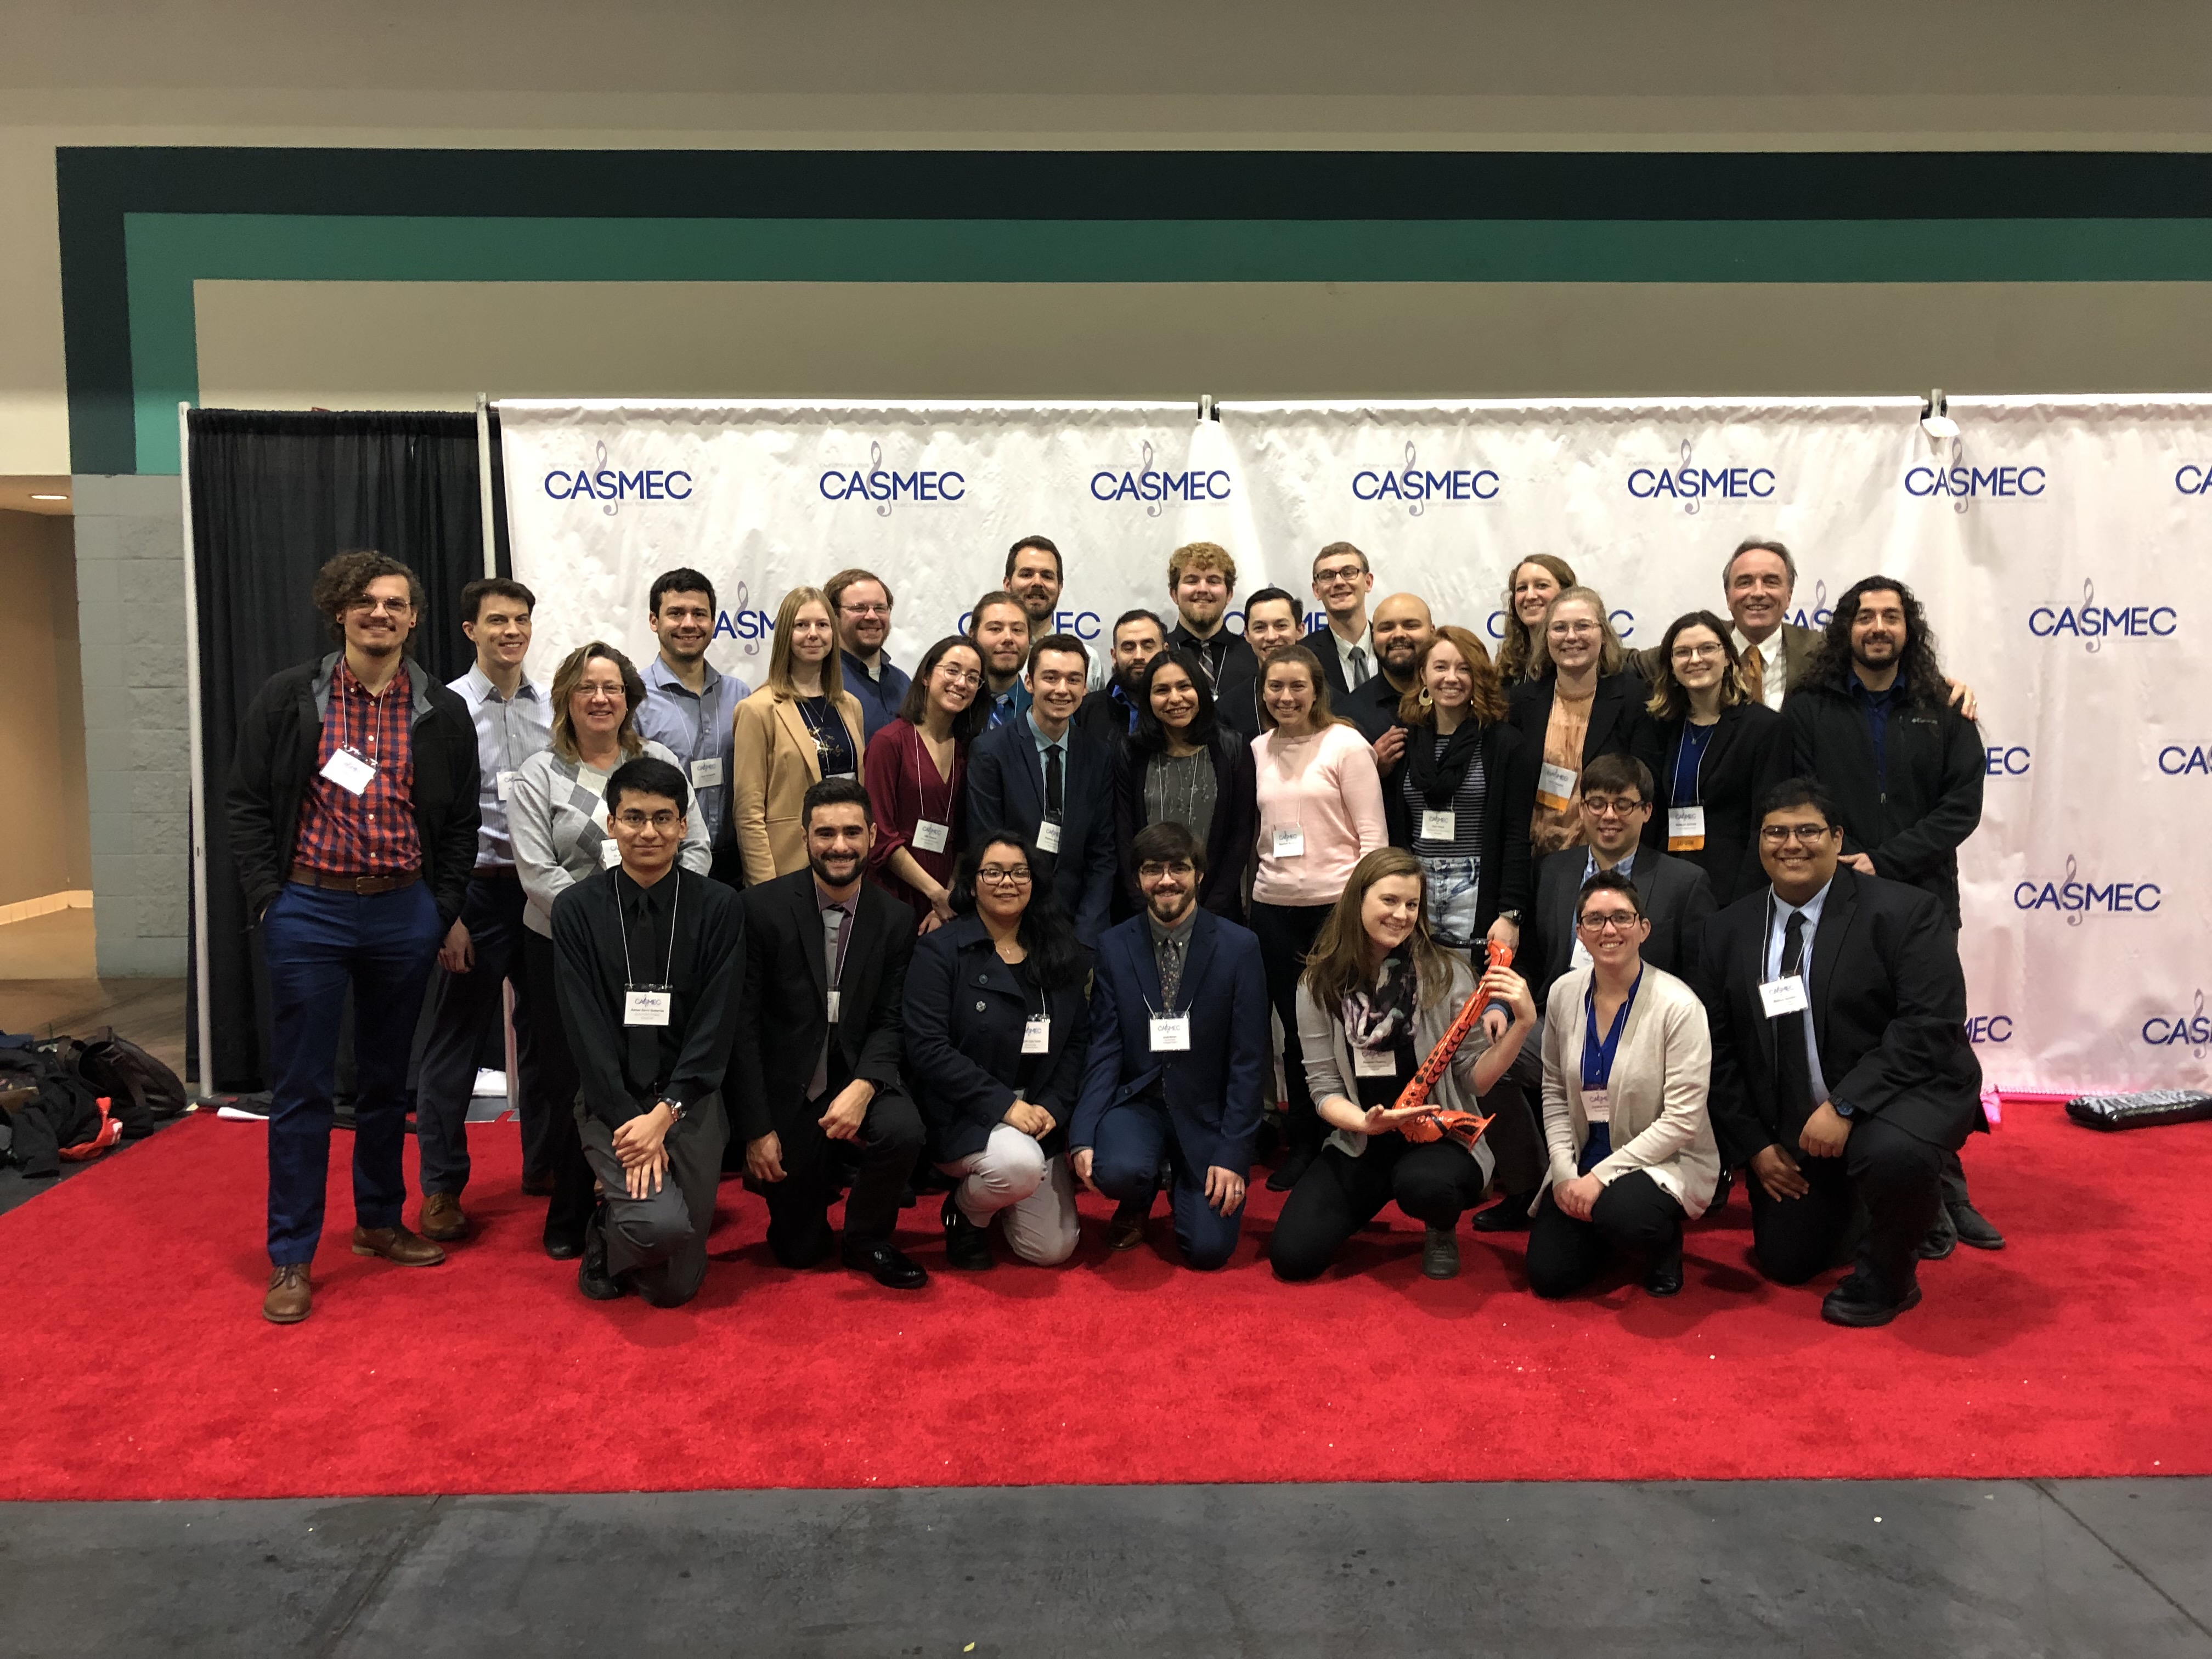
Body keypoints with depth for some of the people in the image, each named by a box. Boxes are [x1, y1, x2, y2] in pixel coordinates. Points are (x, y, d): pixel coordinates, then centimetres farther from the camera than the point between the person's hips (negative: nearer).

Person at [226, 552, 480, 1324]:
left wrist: (445, 909, 2)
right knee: (301, 1086, 2)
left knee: (387, 1080, 14)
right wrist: (267, 897, -5)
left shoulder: (443, 713, 4)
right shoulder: (288, 699, 0)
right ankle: (291, 1258, 12)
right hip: (308, 912, -2)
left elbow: (460, 821, 9)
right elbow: (246, 802, 2)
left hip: (404, 913, 2)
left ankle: (380, 1222, 30)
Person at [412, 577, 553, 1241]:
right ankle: (441, 1187, 16)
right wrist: (446, 916, -12)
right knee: (455, 1040, 4)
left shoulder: (550, 710, 7)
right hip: (476, 888, -4)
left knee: (547, 1032, 13)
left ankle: (546, 1164, 29)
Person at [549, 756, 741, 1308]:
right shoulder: (576, 909, -2)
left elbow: (716, 1027, -5)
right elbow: (586, 1031, -6)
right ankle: (607, 1235, 10)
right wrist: (629, 1122, -14)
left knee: (675, 1287, -2)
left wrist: (664, 1113, -15)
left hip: (689, 1101, 1)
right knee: (661, 1223, -27)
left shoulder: (720, 908, -2)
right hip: (610, 1101, -1)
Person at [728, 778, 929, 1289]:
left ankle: (866, 1240, -2)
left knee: (903, 1131, -32)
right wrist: (757, 1130, -12)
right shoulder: (763, 907, -12)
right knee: (797, 1249, 4)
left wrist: (864, 1086, -24)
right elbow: (743, 1023, -10)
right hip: (785, 1088, -1)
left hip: (855, 1077, 1)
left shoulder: (894, 919, -4)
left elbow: (889, 1022, -3)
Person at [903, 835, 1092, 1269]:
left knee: (1053, 1250, -1)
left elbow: (1078, 1040, 6)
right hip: (963, 1119, -5)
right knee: (1020, 1163, -35)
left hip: (1040, 1119, 5)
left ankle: (993, 1194, 31)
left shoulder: (1060, 955, 7)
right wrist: (1002, 1104, -20)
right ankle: (964, 1213, 0)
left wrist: (1053, 1107, -10)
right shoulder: (940, 952, -7)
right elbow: (928, 1048, -15)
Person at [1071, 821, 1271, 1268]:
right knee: (1117, 1169, -31)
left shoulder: (1239, 947, -6)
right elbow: (1105, 1052, -4)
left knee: (1208, 1248, -13)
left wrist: (1233, 1153, -12)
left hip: (1205, 1110, -1)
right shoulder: (1114, 948, -1)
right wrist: (1083, 1137, -17)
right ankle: (1136, 1204, 9)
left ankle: (1183, 1183, 24)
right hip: (1136, 1101, 1)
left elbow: (1248, 1060, -7)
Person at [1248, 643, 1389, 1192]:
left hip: (1336, 903, -4)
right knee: (1295, 1029, 10)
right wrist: (1253, 890, 8)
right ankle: (1302, 1145, 21)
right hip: (1274, 907, 4)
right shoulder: (1259, 750, 10)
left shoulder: (1346, 744, -4)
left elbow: (1372, 834, -7)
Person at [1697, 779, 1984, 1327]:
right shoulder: (1728, 931, 2)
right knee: (1784, 1263, 8)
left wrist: (1845, 1105, -28)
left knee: (1894, 1154, -38)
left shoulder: (1903, 912, -12)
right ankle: (1841, 1198, 41)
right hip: (1788, 1124, 5)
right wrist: (1753, 1143, -3)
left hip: (1903, 1092, -4)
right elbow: (1720, 1049, 4)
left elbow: (1932, 1024, -21)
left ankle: (1886, 1275, -6)